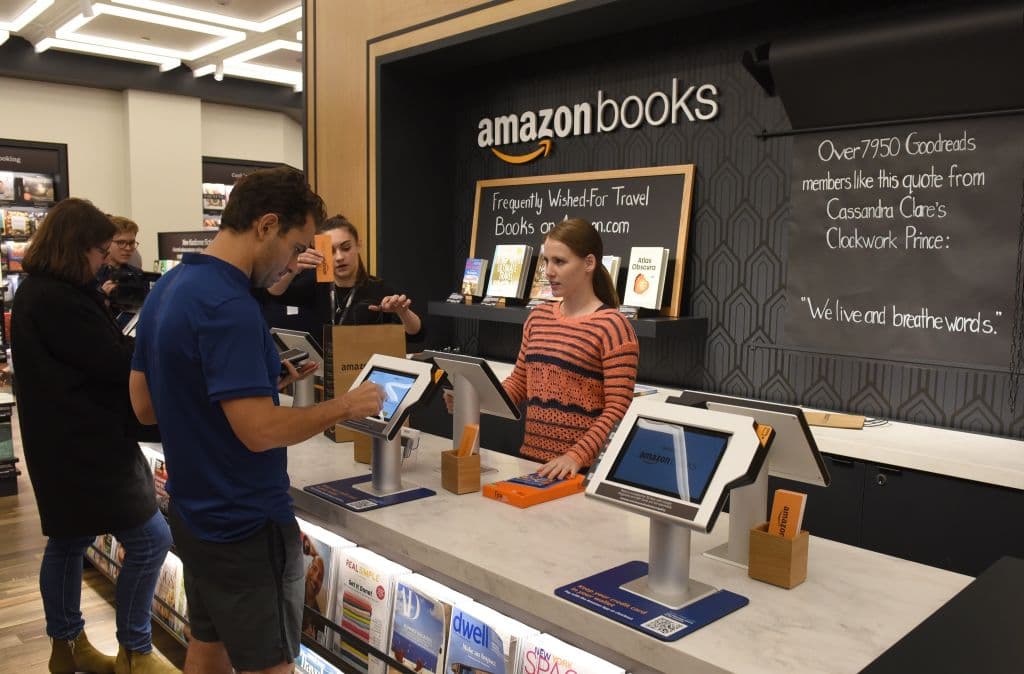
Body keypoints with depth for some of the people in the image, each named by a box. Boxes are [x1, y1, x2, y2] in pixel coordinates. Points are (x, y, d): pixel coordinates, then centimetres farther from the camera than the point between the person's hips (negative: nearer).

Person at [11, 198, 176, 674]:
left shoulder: (38, 293, 12)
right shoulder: (57, 300, -21)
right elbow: (117, 364, -20)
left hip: (69, 440, 11)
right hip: (83, 443, -11)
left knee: (69, 540, 20)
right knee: (149, 539, -5)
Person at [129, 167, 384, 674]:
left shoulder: (167, 289, 4)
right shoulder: (227, 307, -26)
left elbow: (144, 404, 9)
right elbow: (260, 431, -29)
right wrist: (345, 407, -15)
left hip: (195, 514, 9)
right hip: (245, 525, -9)